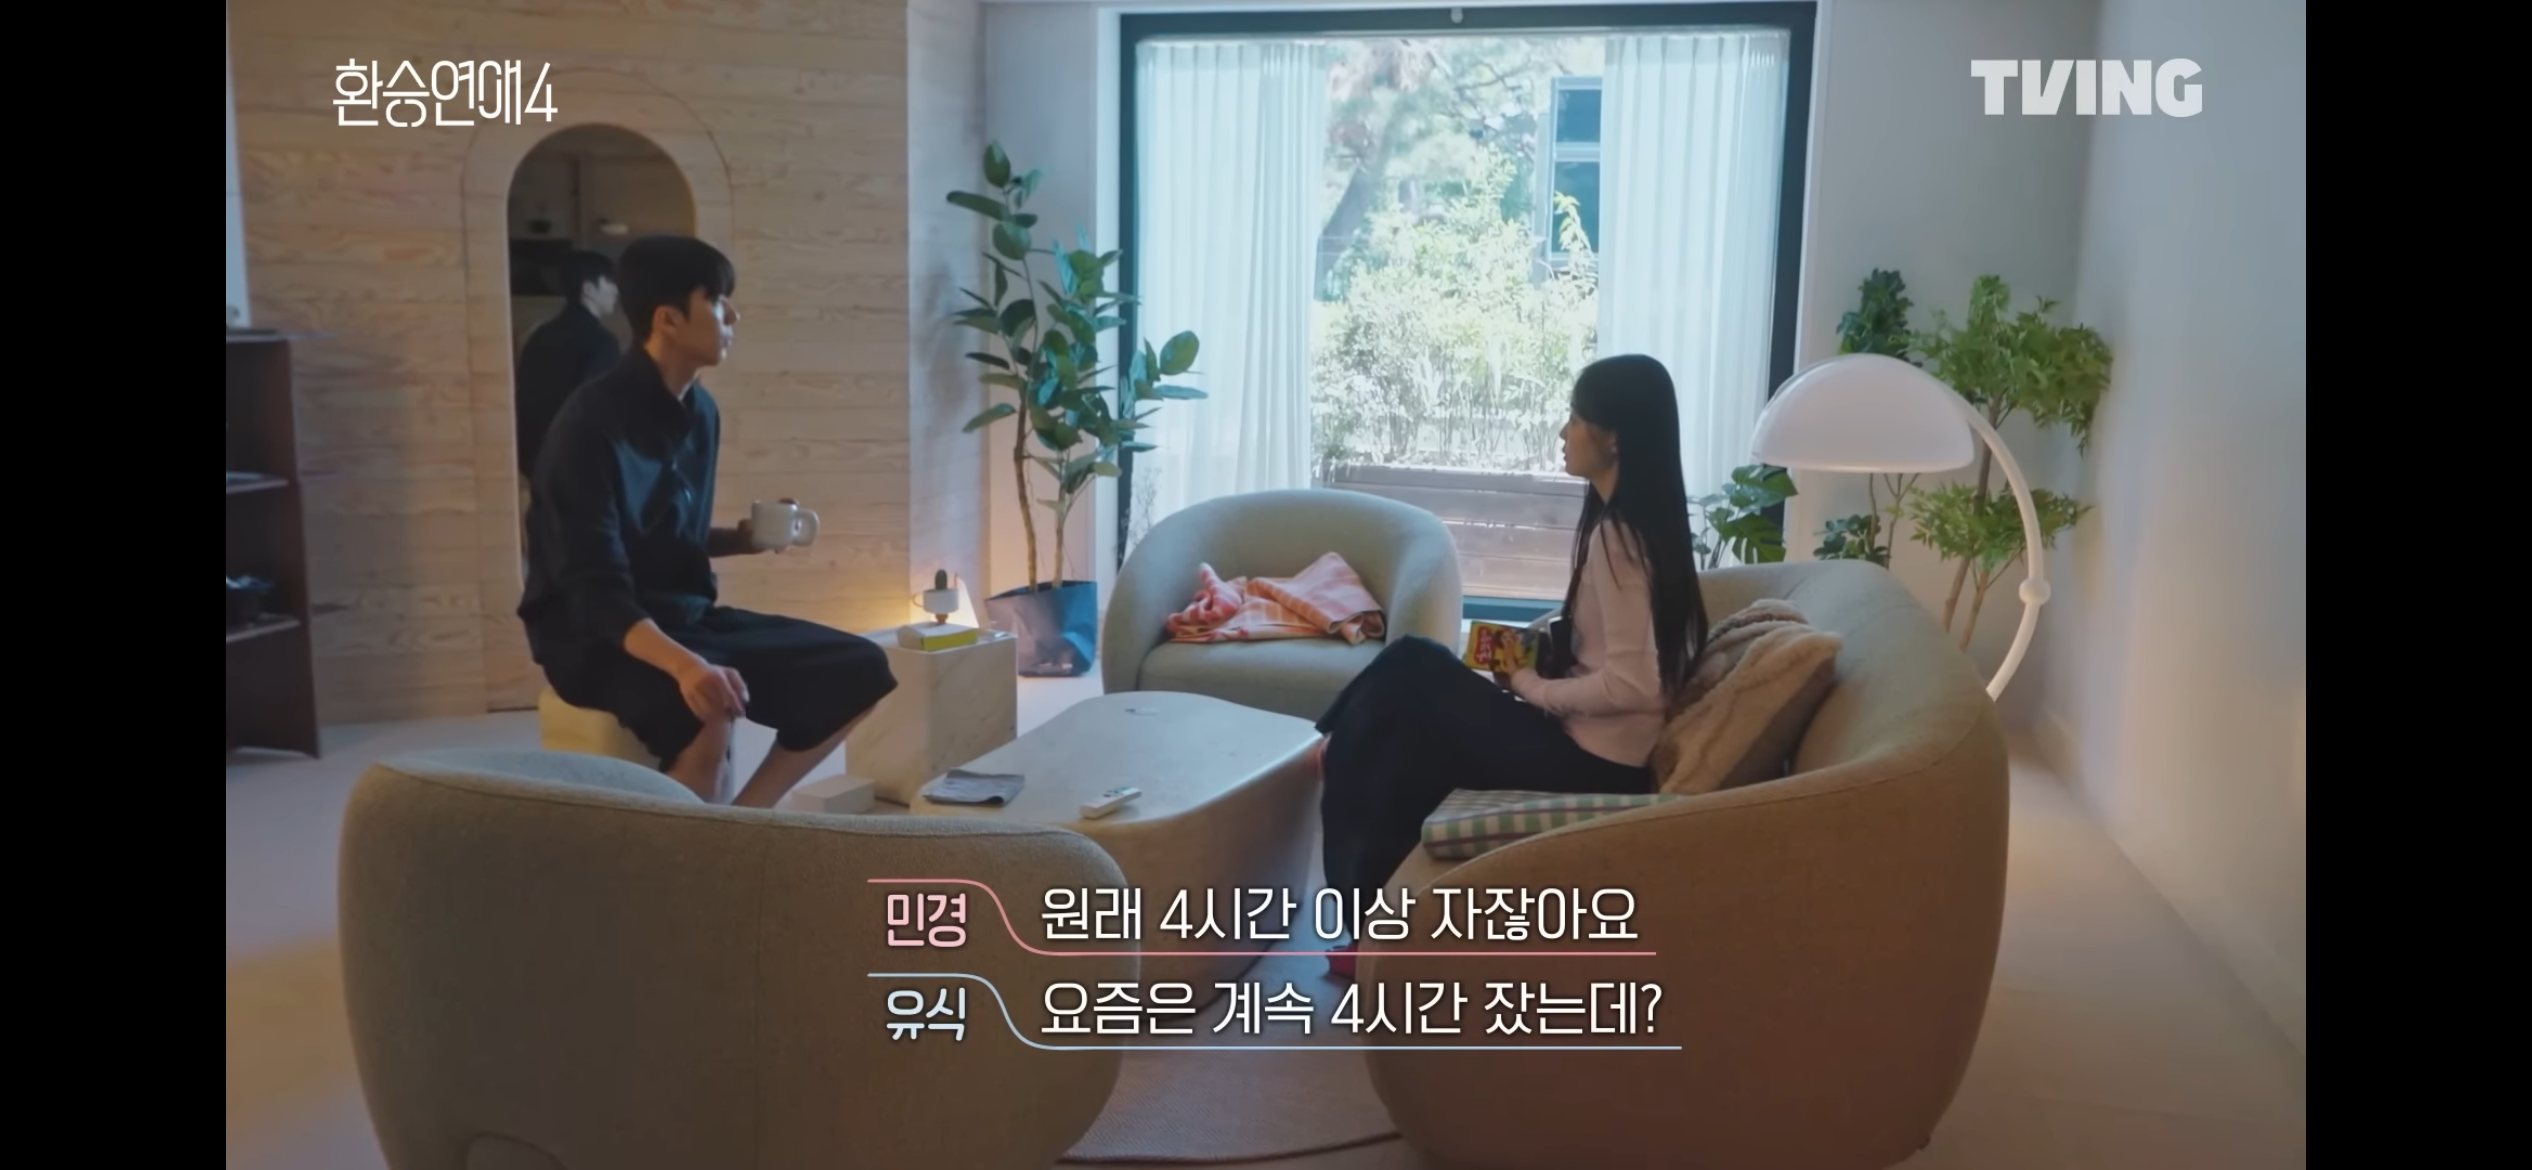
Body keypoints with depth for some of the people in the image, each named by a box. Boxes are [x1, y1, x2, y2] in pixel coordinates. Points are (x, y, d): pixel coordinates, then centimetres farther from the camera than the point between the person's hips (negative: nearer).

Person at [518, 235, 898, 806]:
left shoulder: (701, 413, 6)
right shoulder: (592, 424, -20)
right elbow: (596, 590, -27)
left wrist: (742, 539, 1)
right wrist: (683, 663, -43)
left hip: (683, 615, 8)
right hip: (596, 637, -8)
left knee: (860, 670, -4)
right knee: (709, 710, -39)